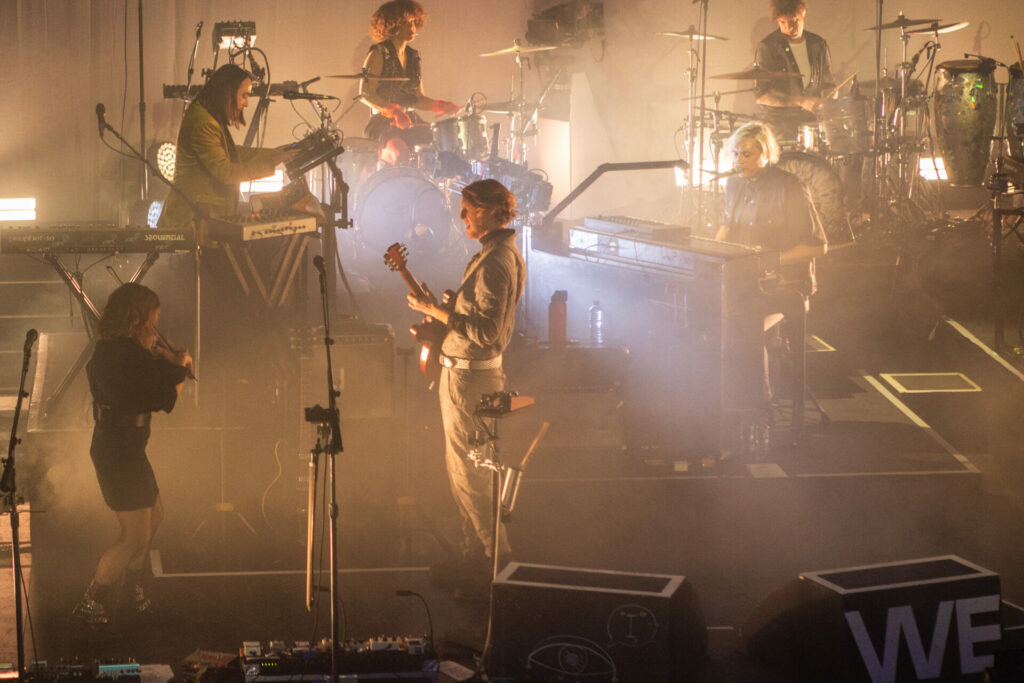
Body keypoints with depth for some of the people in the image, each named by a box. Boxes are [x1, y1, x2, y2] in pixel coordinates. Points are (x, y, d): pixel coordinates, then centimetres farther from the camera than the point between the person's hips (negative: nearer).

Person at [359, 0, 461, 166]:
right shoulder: (378, 54, -3)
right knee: (398, 150, -37)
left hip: (411, 121, 7)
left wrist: (441, 106, 0)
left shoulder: (413, 57, 17)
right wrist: (393, 111, -23)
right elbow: (365, 95, -10)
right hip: (383, 122, -7)